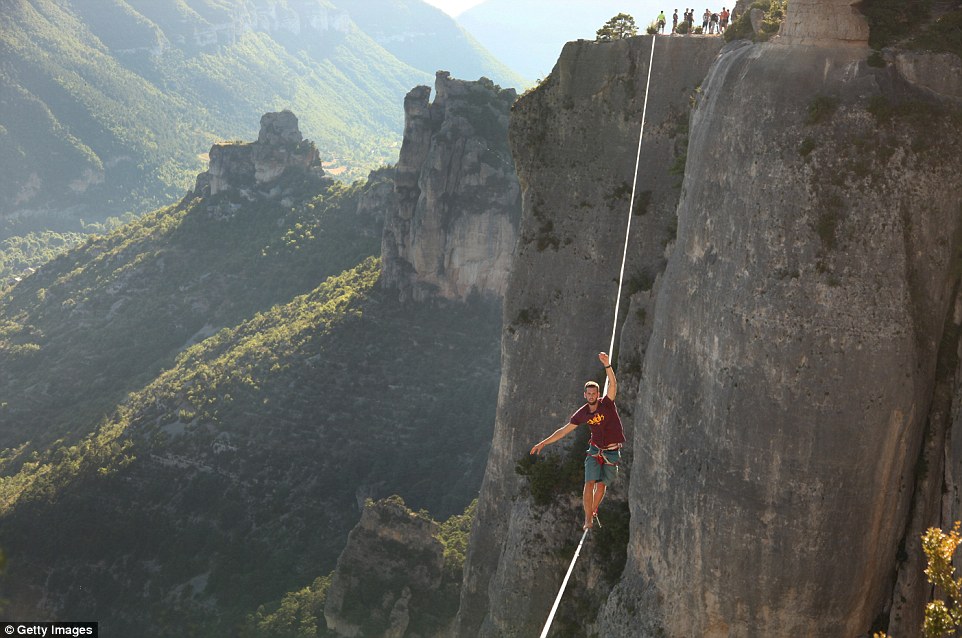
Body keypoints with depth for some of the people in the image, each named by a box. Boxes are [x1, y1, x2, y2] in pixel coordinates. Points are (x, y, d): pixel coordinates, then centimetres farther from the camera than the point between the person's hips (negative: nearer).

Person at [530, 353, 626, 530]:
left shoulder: (607, 403, -10)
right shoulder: (582, 413, -2)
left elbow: (613, 384, -27)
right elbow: (564, 430, 5)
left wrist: (607, 365, -42)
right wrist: (544, 443, 4)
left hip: (612, 453, -2)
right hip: (595, 451, 2)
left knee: (602, 485, 4)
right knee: (589, 483, -12)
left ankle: (593, 511, 25)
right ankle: (588, 518, -7)